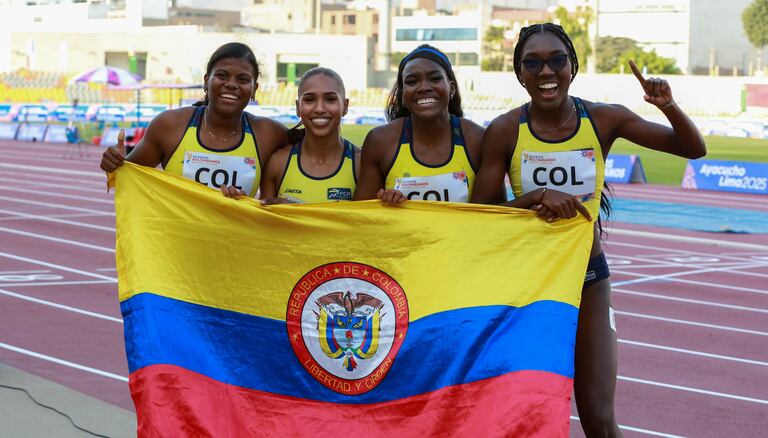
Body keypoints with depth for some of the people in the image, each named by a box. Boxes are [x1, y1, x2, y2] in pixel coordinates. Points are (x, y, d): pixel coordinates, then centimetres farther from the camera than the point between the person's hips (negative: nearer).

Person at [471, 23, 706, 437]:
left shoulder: (603, 120, -7)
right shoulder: (505, 131, -11)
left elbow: (693, 148, 0)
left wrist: (668, 106, -19)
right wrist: (537, 197, -25)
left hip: (588, 277, 0)